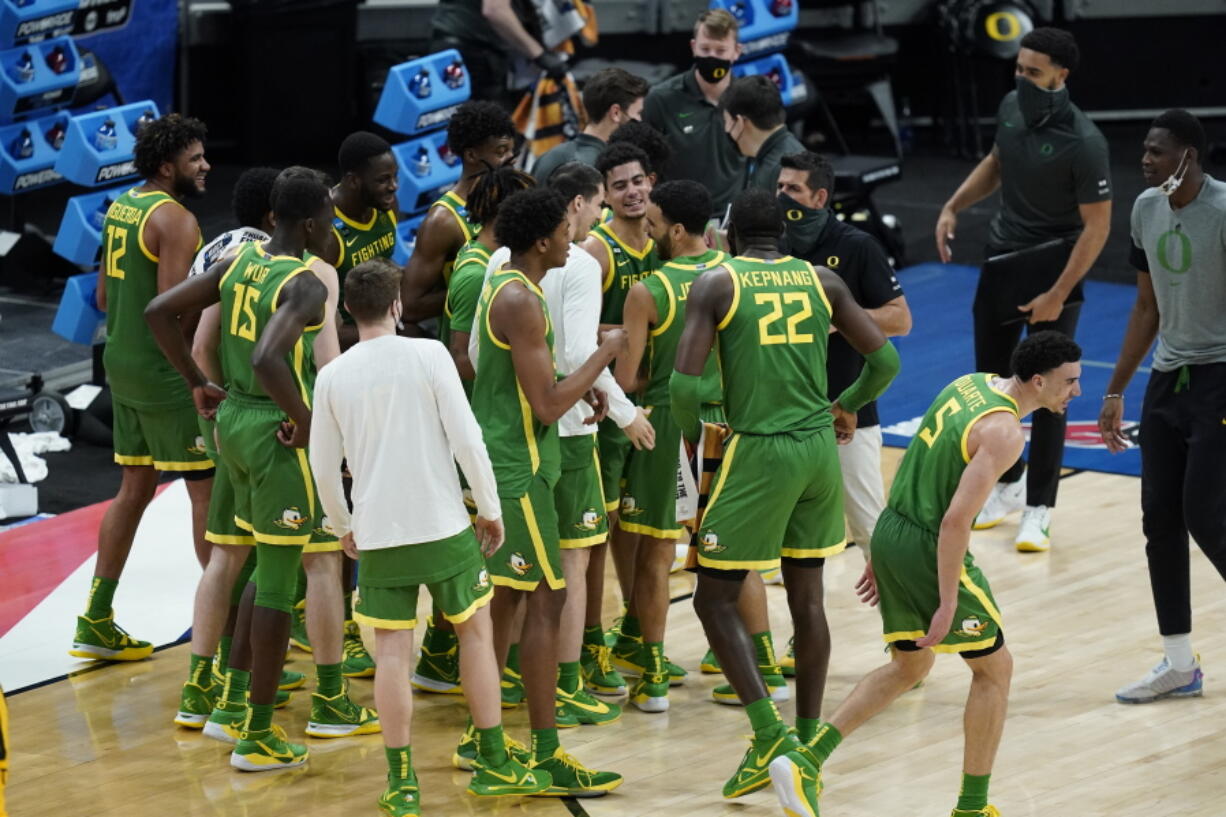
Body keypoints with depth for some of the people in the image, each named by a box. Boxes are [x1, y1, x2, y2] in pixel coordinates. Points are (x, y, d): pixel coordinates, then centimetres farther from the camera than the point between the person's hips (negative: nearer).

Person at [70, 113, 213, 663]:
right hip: (166, 375, -9)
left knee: (135, 487, 16)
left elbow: (104, 296, 17)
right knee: (207, 490, -3)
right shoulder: (174, 219, -17)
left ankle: (97, 621, 18)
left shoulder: (120, 208, 11)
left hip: (123, 365, 9)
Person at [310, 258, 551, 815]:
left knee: (393, 652, 5)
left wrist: (343, 526, 23)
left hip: (377, 534, 2)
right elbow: (466, 439, -10)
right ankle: (494, 764, 19)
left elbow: (323, 465, 7)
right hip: (443, 524, -2)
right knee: (476, 631, 15)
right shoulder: (427, 356, -7)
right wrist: (490, 509, 1)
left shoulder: (333, 376, 1)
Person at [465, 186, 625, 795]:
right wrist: (604, 355, -14)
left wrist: (580, 387, 13)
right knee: (545, 600, -8)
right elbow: (548, 406, -23)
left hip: (499, 463, 10)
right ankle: (546, 756, -7)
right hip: (519, 470, -10)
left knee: (503, 598, 15)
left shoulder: (502, 286, 11)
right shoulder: (522, 302, -20)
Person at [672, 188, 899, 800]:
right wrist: (848, 405, 27)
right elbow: (885, 361, 8)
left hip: (758, 451, -5)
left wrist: (693, 436, 7)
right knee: (807, 595, 15)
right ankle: (808, 738, 20)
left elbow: (685, 384, -13)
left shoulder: (716, 284, -4)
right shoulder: (821, 280, 8)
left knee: (715, 598, 4)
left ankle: (768, 733, -9)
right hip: (819, 446, 5)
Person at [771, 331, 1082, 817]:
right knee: (994, 667, 9)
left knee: (909, 667, 23)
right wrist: (948, 604, -19)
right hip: (928, 551, -9)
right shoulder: (1003, 432, -19)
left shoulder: (972, 384, 8)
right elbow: (956, 520, -25)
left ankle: (805, 763, 14)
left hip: (890, 531, 9)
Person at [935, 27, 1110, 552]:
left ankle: (1038, 510, 8)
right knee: (990, 379, 14)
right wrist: (954, 207, 5)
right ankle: (1007, 485, 32)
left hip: (1055, 269, -7)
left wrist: (1057, 296, -21)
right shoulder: (1011, 108, -4)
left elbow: (1096, 227, -20)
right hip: (1002, 257, 7)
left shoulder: (1083, 143, -24)